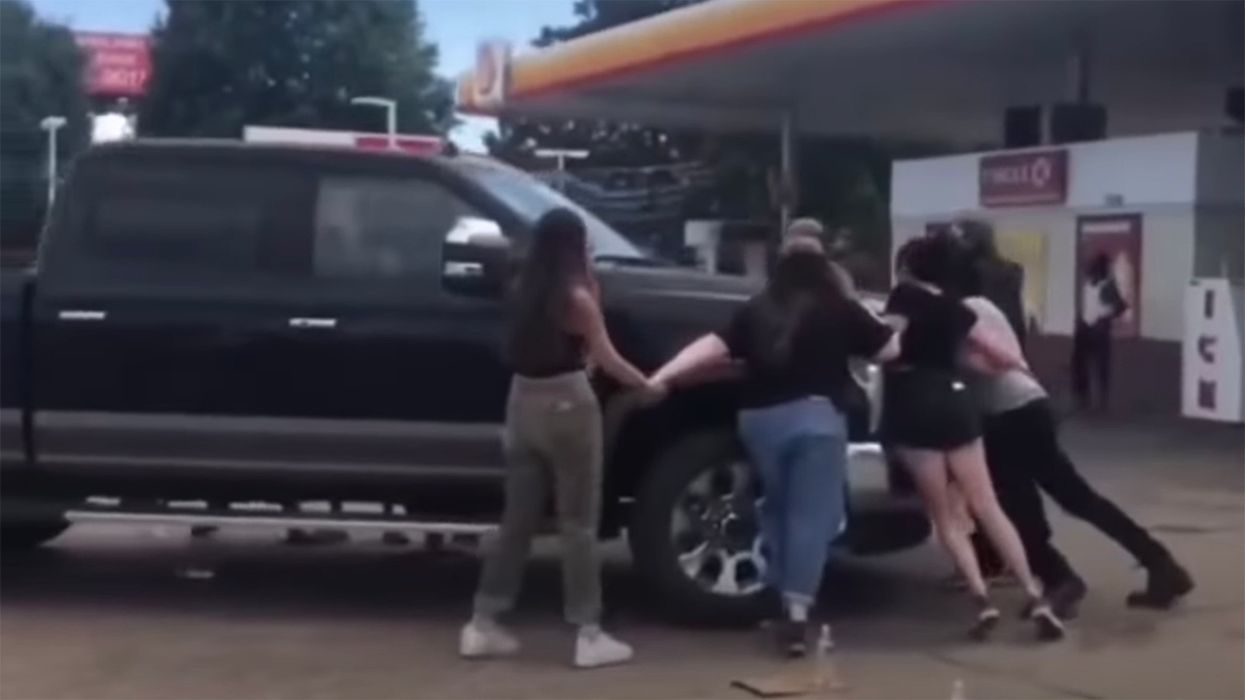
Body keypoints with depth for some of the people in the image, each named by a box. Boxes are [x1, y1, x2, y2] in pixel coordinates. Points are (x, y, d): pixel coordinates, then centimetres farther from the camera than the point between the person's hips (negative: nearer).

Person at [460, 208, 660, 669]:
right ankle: (589, 634, 0)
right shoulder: (575, 295, -11)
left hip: (523, 400, 7)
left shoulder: (526, 289, 9)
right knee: (578, 522, -2)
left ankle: (483, 624, 13)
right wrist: (649, 386, 5)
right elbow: (606, 359, -8)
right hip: (566, 402, -7)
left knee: (517, 518, 12)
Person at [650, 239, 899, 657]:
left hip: (759, 419, 4)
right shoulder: (839, 310, 1)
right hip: (814, 417, -4)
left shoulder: (756, 311, 8)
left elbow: (713, 346, 1)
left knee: (778, 510, 20)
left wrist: (662, 376, 0)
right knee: (809, 515, -4)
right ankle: (796, 614, -13)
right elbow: (890, 347, 9)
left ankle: (783, 603, 25)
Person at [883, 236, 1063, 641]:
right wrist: (1016, 364, 45)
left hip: (913, 407, -4)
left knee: (944, 513, 3)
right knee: (986, 506, 7)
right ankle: (1035, 598, 0)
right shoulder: (954, 308, 19)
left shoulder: (903, 297, 3)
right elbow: (999, 354, 24)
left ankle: (982, 600, -9)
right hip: (955, 402, 4)